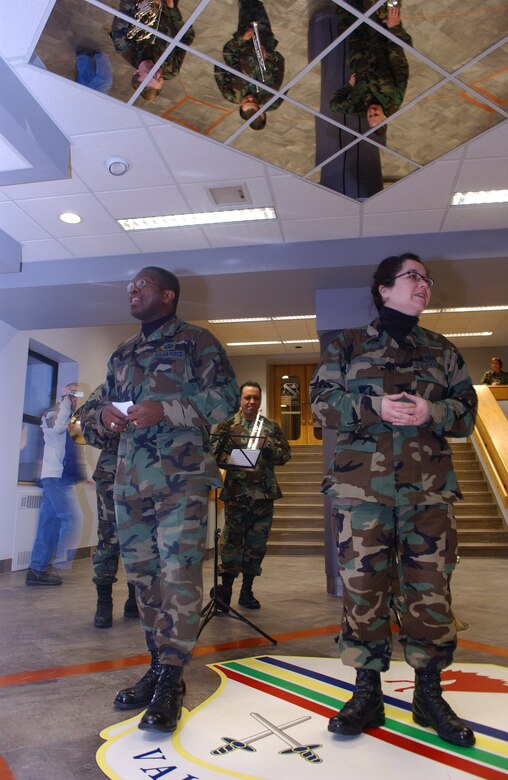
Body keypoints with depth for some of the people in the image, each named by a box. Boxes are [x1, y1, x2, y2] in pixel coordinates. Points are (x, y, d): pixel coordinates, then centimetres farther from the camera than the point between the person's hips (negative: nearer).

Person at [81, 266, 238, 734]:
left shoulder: (196, 341, 3)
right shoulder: (122, 355, 21)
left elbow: (226, 398, -8)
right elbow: (93, 420, 23)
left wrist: (166, 410, -18)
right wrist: (102, 417, -2)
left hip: (182, 478, -6)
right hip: (130, 482, 7)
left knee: (178, 575, -8)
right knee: (142, 575, 11)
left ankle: (171, 680, 3)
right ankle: (159, 665, 25)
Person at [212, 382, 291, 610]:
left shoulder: (271, 426, 10)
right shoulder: (227, 425, 4)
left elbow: (285, 454, 7)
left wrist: (268, 447, -10)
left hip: (264, 493, 3)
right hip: (236, 493, -3)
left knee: (257, 543, 9)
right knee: (232, 540, -3)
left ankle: (247, 591, 22)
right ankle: (225, 589, 6)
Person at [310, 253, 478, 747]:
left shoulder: (442, 350, 16)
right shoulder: (348, 345, 9)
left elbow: (466, 410, 10)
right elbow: (322, 401, 0)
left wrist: (432, 412, -11)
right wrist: (374, 407, -15)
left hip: (428, 486, 2)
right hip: (361, 482, -2)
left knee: (430, 587, 4)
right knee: (362, 585, 1)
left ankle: (429, 696, 22)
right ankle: (367, 693, 18)